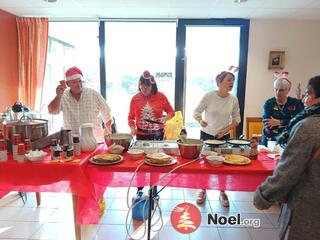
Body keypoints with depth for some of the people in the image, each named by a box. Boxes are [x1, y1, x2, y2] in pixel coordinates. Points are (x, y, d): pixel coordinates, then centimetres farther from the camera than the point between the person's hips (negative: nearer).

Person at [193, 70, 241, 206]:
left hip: (224, 136, 2)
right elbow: (196, 112, -8)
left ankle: (222, 193, 28)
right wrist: (200, 120, -29)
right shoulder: (209, 96, -13)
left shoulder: (234, 100, -4)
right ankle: (203, 191, 28)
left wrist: (226, 129, -10)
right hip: (206, 135, -2)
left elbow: (237, 118, 4)